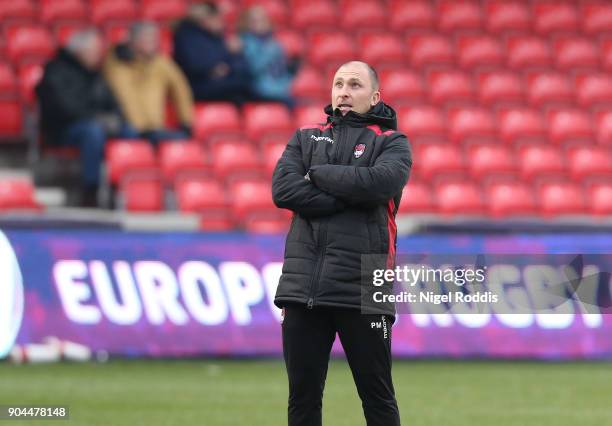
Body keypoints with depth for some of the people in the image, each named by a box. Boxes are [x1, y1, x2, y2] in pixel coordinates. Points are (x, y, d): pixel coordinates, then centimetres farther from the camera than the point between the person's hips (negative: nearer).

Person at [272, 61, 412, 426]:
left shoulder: (392, 143, 9)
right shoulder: (306, 138, 18)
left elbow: (379, 183, -14)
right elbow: (283, 190, 0)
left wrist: (317, 175, -3)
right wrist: (348, 197, -7)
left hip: (363, 288, -3)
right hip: (303, 284, 3)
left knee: (377, 396, 0)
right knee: (303, 394, 5)